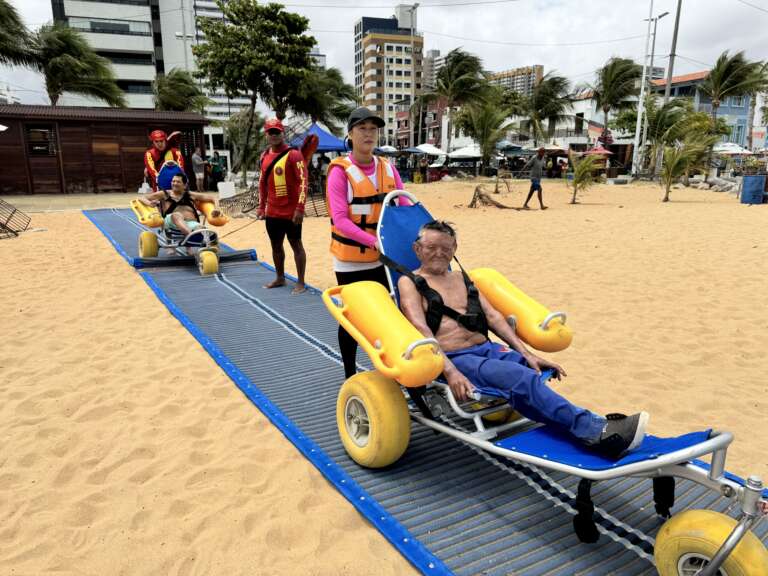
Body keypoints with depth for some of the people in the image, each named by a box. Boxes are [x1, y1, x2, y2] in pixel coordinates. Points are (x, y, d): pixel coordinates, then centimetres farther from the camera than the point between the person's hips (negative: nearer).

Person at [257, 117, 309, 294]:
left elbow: (303, 181, -16)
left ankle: (301, 283, 7)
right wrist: (262, 207, 16)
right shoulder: (265, 156, 10)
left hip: (291, 211, -7)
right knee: (276, 245, 15)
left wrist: (300, 208, -21)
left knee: (296, 245, 1)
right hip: (272, 212, 7)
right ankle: (280, 278, 31)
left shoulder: (293, 154, -11)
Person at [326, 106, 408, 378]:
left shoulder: (388, 167, 4)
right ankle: (350, 373, 23)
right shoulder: (340, 170, -11)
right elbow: (340, 219, -19)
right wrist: (374, 241, -30)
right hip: (350, 259, -4)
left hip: (384, 258, 4)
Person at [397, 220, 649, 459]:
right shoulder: (410, 282, 6)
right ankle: (595, 431, -41)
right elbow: (421, 330, -9)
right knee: (522, 378, -31)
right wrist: (450, 372, -23)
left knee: (529, 368, -28)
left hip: (487, 348, 6)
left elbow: (492, 315, 16)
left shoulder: (462, 278, 24)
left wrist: (527, 354, 2)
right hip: (452, 359, -5)